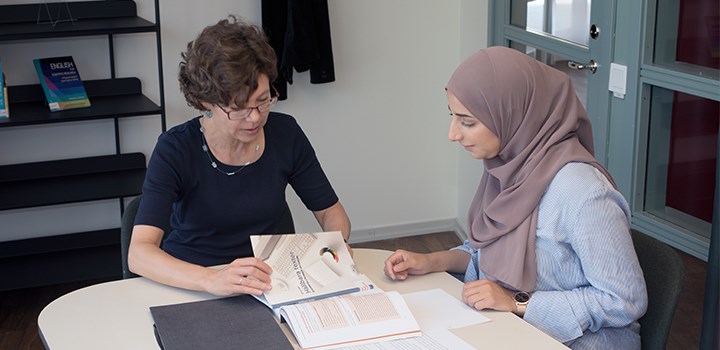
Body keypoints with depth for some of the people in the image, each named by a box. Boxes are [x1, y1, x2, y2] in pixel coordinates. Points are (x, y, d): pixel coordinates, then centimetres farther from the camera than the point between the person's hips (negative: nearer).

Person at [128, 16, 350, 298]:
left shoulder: (285, 134, -5)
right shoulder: (175, 149, -16)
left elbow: (331, 212, 7)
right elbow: (138, 254, -26)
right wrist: (212, 280, -43)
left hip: (266, 283, 2)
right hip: (186, 284, -1)